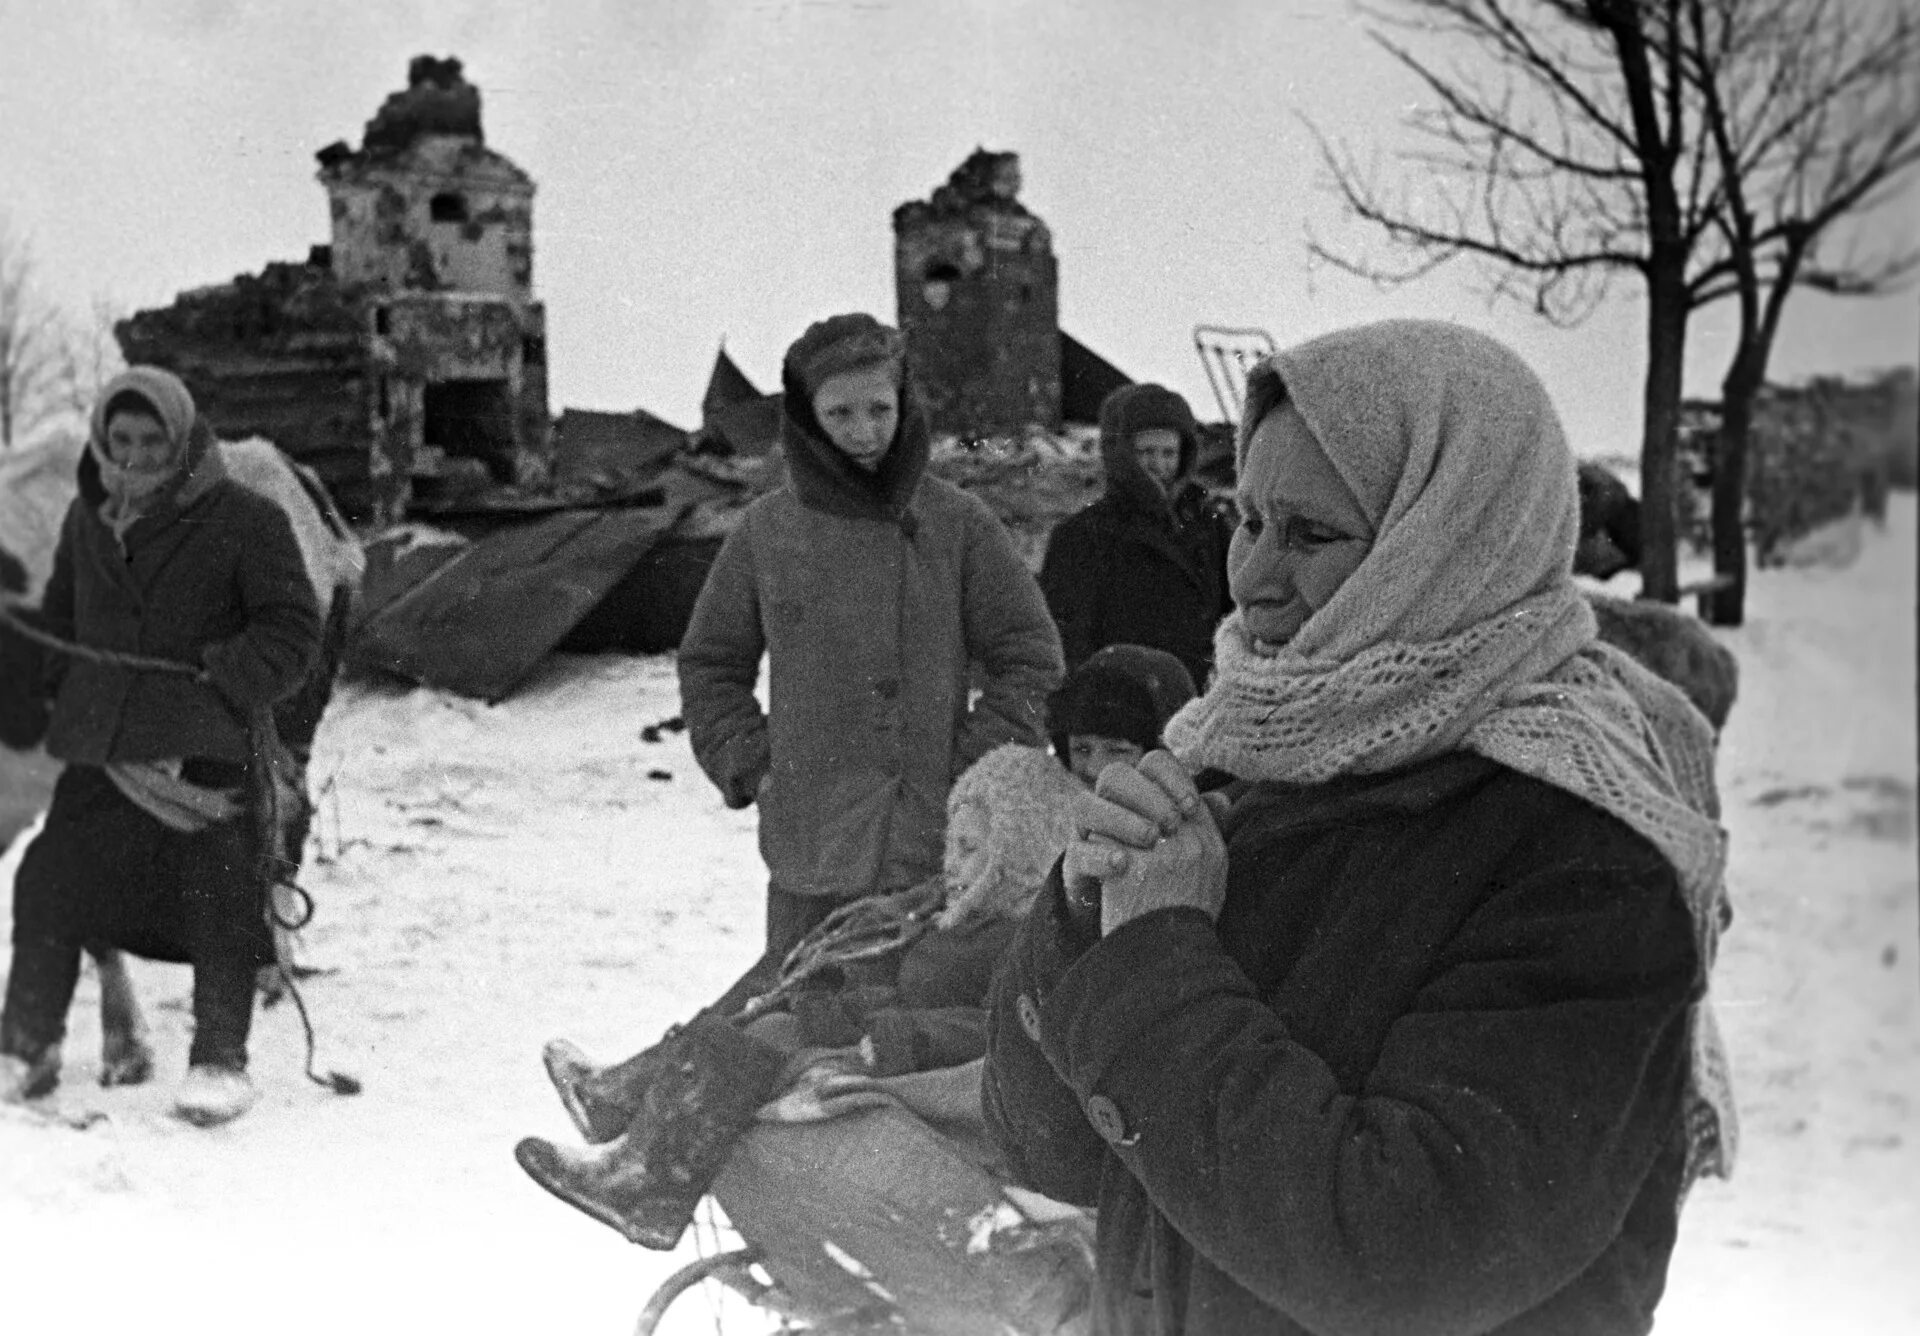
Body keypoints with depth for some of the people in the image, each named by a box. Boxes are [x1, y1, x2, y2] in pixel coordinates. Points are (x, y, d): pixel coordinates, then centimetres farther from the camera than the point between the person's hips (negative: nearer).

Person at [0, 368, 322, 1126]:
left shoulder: (243, 521, -7)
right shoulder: (87, 519, 10)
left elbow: (293, 629, -6)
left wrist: (225, 686, -16)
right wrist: (61, 690, 11)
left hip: (204, 750, -5)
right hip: (97, 749, 5)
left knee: (219, 903, -2)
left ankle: (220, 1059, 11)